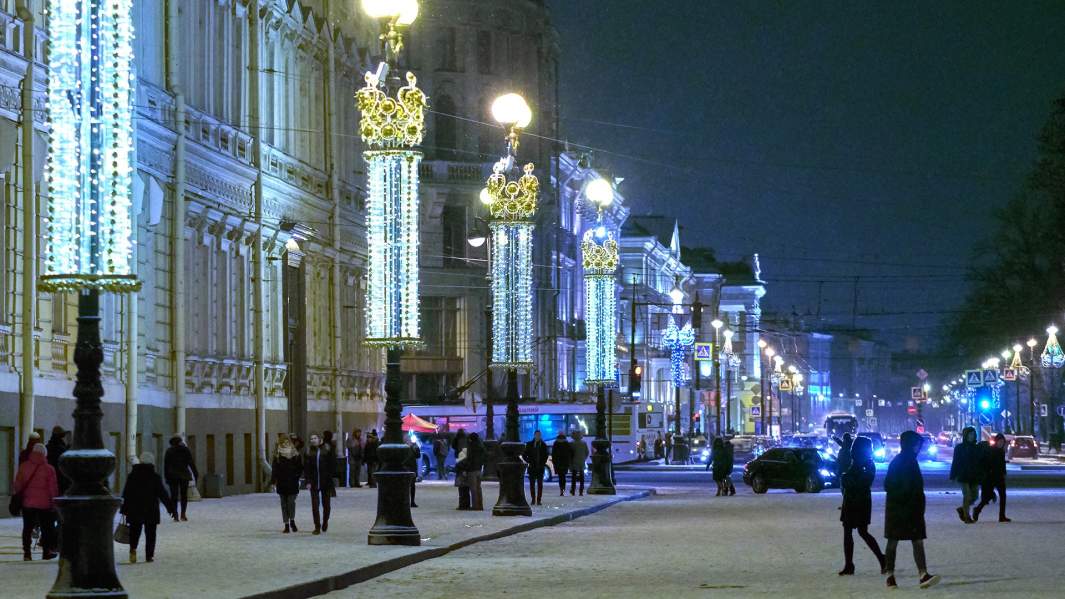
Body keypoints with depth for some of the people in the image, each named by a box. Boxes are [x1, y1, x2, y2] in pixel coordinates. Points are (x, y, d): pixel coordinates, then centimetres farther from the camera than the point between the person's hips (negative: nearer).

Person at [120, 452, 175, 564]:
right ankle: (149, 555, 3)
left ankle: (133, 548, -17)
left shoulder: (132, 476, 1)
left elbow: (126, 495, 2)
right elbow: (163, 494, -3)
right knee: (150, 533, 6)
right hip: (151, 510, -1)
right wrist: (171, 507, 4)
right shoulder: (155, 477, -5)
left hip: (134, 510, 1)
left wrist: (124, 510, 7)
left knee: (134, 530, 8)